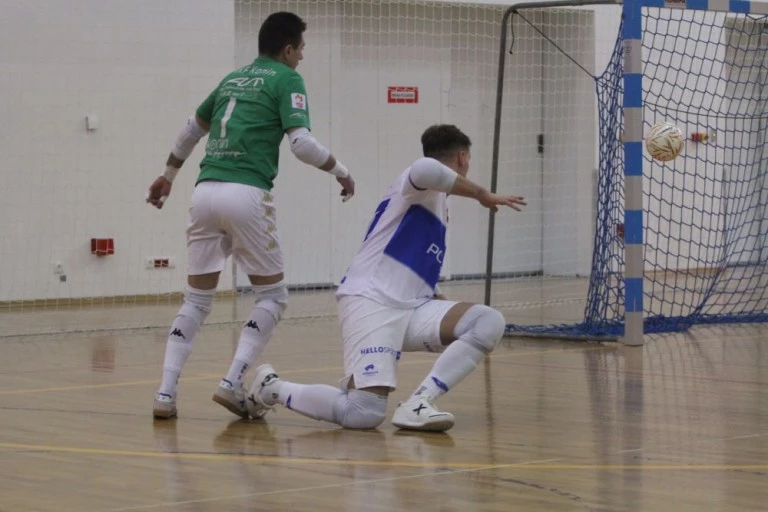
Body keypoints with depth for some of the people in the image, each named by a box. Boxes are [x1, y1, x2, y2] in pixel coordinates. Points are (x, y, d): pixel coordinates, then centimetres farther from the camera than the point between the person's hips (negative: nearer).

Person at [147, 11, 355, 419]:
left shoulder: (233, 79, 22)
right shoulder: (286, 80, 2)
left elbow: (192, 128, 33)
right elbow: (302, 143, -9)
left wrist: (168, 175, 45)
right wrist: (340, 171, 6)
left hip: (206, 191, 6)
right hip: (246, 194, -6)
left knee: (196, 300, 13)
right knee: (272, 297, 8)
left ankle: (165, 393, 2)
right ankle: (233, 382, -8)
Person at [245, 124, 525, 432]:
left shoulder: (437, 207, 27)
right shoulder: (426, 187, 1)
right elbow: (424, 169, -28)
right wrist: (482, 195, -15)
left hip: (411, 307, 9)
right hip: (371, 302, -9)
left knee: (489, 322, -12)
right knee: (364, 413, -22)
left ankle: (419, 403, -18)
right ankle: (272, 387, 1)